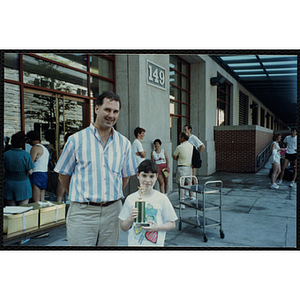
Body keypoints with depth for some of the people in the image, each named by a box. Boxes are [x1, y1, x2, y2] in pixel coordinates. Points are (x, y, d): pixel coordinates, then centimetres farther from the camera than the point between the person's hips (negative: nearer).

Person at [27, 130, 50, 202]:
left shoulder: (35, 147, -9)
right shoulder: (44, 148, 19)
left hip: (37, 175, -9)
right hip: (45, 175, 9)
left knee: (35, 202, -8)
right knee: (42, 201, 9)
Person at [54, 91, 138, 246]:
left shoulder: (124, 143, 6)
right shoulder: (76, 140, -2)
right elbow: (63, 175, 5)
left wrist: (112, 196, 11)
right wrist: (81, 196, 10)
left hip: (113, 211, 3)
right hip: (82, 212, -2)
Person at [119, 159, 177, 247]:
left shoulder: (162, 199, -4)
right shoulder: (130, 199, 0)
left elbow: (172, 224, 1)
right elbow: (123, 228, 5)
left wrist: (157, 227, -14)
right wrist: (130, 218, -14)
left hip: (156, 243, -1)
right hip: (134, 243, 1)